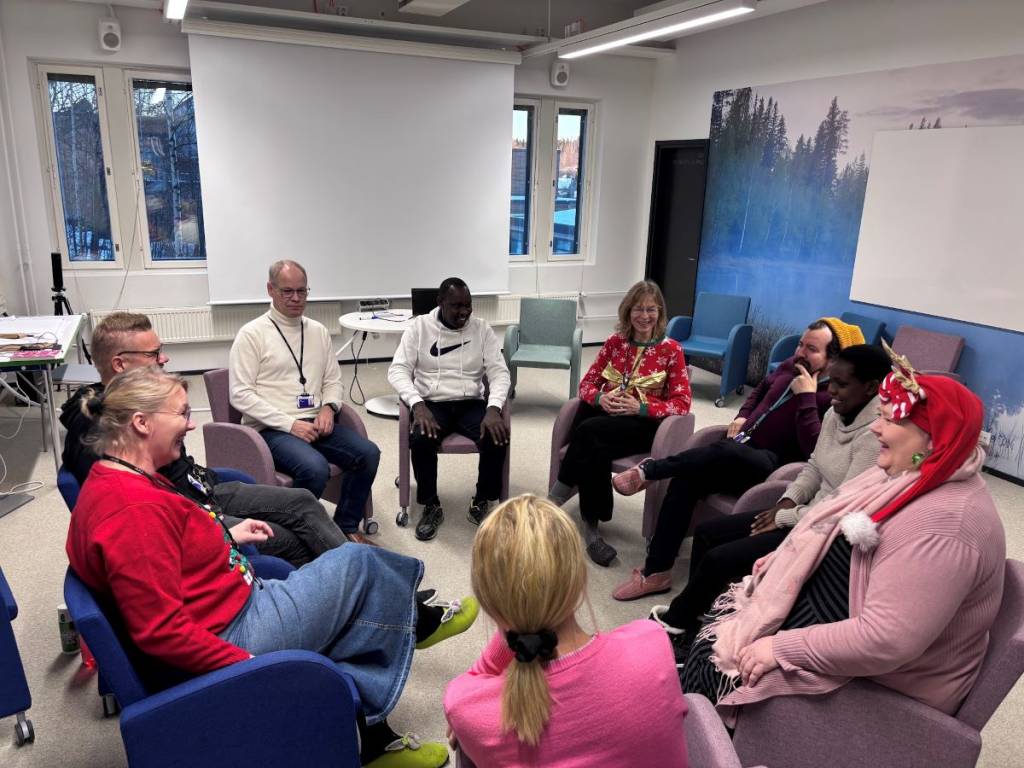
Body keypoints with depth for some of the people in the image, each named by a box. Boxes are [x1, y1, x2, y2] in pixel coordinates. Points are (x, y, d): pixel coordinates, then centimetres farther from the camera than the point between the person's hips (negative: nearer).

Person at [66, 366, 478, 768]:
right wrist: (246, 664, -22)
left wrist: (227, 537, 14)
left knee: (347, 634, 19)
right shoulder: (135, 509, -29)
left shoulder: (109, 482, 4)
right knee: (357, 563, 1)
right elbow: (161, 633, -29)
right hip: (233, 637, -10)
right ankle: (417, 622, 31)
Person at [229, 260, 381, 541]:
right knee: (315, 467, -33)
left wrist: (329, 407, -4)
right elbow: (240, 394, -10)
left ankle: (346, 526, 2)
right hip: (272, 429, -6)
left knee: (368, 454, -16)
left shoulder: (318, 331, 14)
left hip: (315, 423, 6)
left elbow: (333, 380, 19)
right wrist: (290, 424, -17)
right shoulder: (252, 334, -3)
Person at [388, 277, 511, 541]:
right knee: (420, 440, -33)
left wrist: (493, 408, -22)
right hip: (432, 403, -1)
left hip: (471, 404, 1)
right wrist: (418, 404, -25)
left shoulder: (481, 328, 4)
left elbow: (499, 371, -2)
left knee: (497, 439, -28)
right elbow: (398, 370, -6)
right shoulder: (419, 326, 1)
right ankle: (431, 507, -9)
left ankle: (481, 503, -4)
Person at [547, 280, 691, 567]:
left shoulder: (671, 349, 1)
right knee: (595, 452, -34)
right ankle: (591, 529, -24)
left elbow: (682, 403, -3)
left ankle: (555, 500, -18)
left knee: (588, 431, -33)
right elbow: (587, 382, 11)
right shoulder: (615, 341, 11)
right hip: (606, 414, 3)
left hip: (644, 423, -3)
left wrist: (639, 407, -18)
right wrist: (601, 398, -14)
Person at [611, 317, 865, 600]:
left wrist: (806, 397, -22)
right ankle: (656, 572, -14)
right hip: (743, 450, 7)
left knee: (724, 452, -38)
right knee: (685, 479, -18)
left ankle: (649, 469, -17)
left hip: (773, 467, -7)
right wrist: (742, 417, 15)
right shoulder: (791, 366, 10)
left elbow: (813, 449, -25)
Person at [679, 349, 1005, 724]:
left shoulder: (941, 526, -32)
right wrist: (786, 560, 8)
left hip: (878, 676, -9)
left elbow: (885, 641, -35)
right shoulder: (917, 479, -1)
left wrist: (781, 648, -27)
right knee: (716, 631, 10)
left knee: (715, 671, -6)